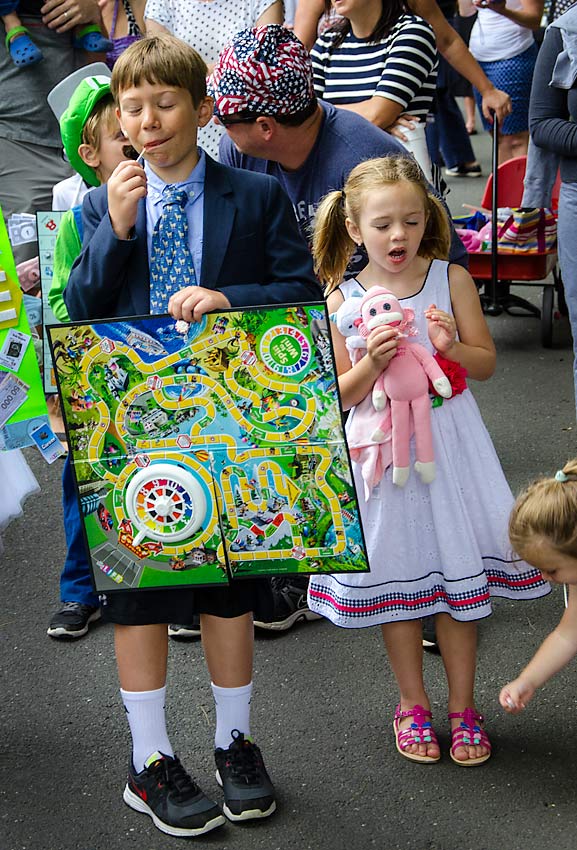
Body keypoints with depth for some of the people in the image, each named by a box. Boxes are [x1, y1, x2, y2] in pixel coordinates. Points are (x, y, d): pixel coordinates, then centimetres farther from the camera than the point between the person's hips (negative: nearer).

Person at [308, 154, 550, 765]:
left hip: (447, 443, 1)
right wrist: (373, 363, -22)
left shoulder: (452, 280, -2)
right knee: (396, 579, 9)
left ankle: (462, 706, 23)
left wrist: (452, 347, -18)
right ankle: (411, 704, 28)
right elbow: (339, 395, -3)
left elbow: (486, 363, 3)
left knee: (458, 577, 6)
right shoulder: (341, 300, -5)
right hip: (381, 449, 0)